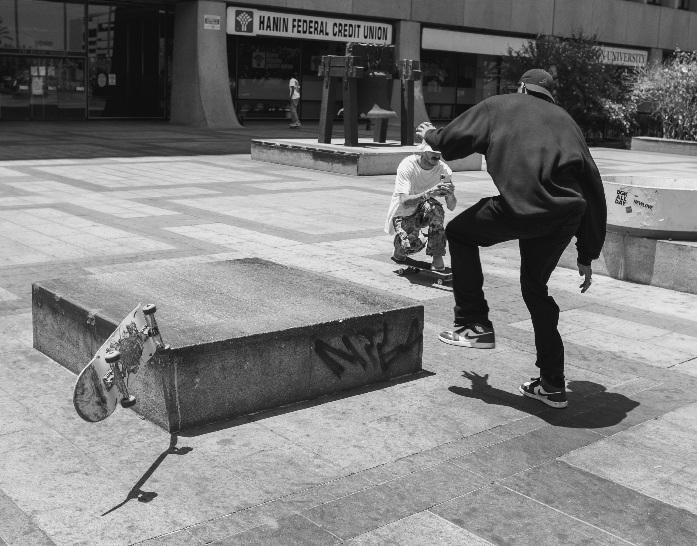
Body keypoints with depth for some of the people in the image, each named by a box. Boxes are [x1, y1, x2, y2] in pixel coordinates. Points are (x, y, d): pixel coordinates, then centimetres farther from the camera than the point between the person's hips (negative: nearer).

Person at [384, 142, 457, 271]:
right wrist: (429, 193, -52)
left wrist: (450, 195, -41)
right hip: (402, 214, -3)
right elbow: (403, 202, -36)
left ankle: (437, 257, -19)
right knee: (413, 245, -30)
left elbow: (451, 207, -18)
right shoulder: (407, 165, -25)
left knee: (433, 206, -33)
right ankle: (400, 244, 10)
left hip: (424, 212, 3)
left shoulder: (444, 169, -14)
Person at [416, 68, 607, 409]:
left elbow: (451, 141, 18)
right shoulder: (565, 120, 28)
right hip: (566, 216, 5)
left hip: (520, 206, -5)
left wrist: (430, 135, 44)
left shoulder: (499, 106, 19)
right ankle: (552, 385, 28)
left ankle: (474, 324, 18)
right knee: (535, 287, 24)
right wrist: (587, 255, 28)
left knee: (459, 233, 23)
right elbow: (593, 188, 24)